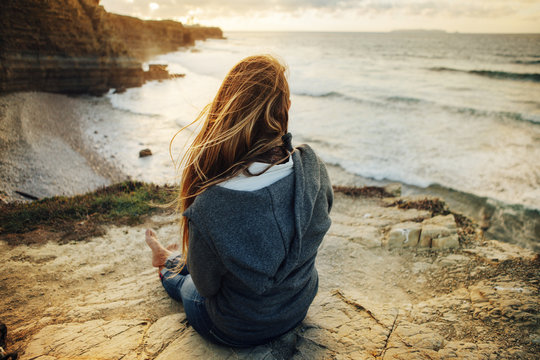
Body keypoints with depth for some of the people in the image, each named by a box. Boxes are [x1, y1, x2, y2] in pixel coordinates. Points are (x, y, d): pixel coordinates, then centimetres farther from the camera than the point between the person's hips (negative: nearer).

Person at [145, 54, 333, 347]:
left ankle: (166, 261, 65)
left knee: (187, 285, 31)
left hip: (239, 331, -4)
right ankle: (171, 259, 63)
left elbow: (206, 285, -19)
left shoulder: (209, 208, -38)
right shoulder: (313, 169, -24)